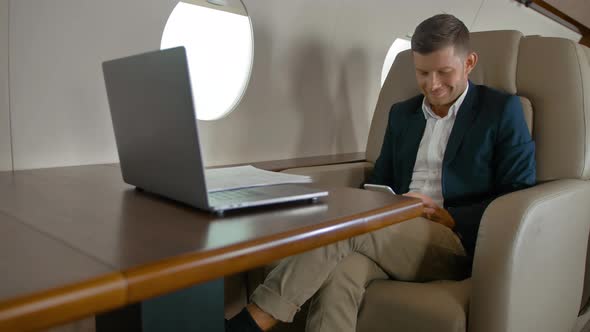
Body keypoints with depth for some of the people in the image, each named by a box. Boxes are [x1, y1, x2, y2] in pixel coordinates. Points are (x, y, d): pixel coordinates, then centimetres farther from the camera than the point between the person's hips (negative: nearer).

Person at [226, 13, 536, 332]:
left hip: (456, 244, -4)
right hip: (394, 235, 4)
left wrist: (450, 218, -14)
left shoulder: (502, 110, 4)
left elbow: (521, 194, -1)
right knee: (337, 273, -32)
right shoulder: (401, 113, 18)